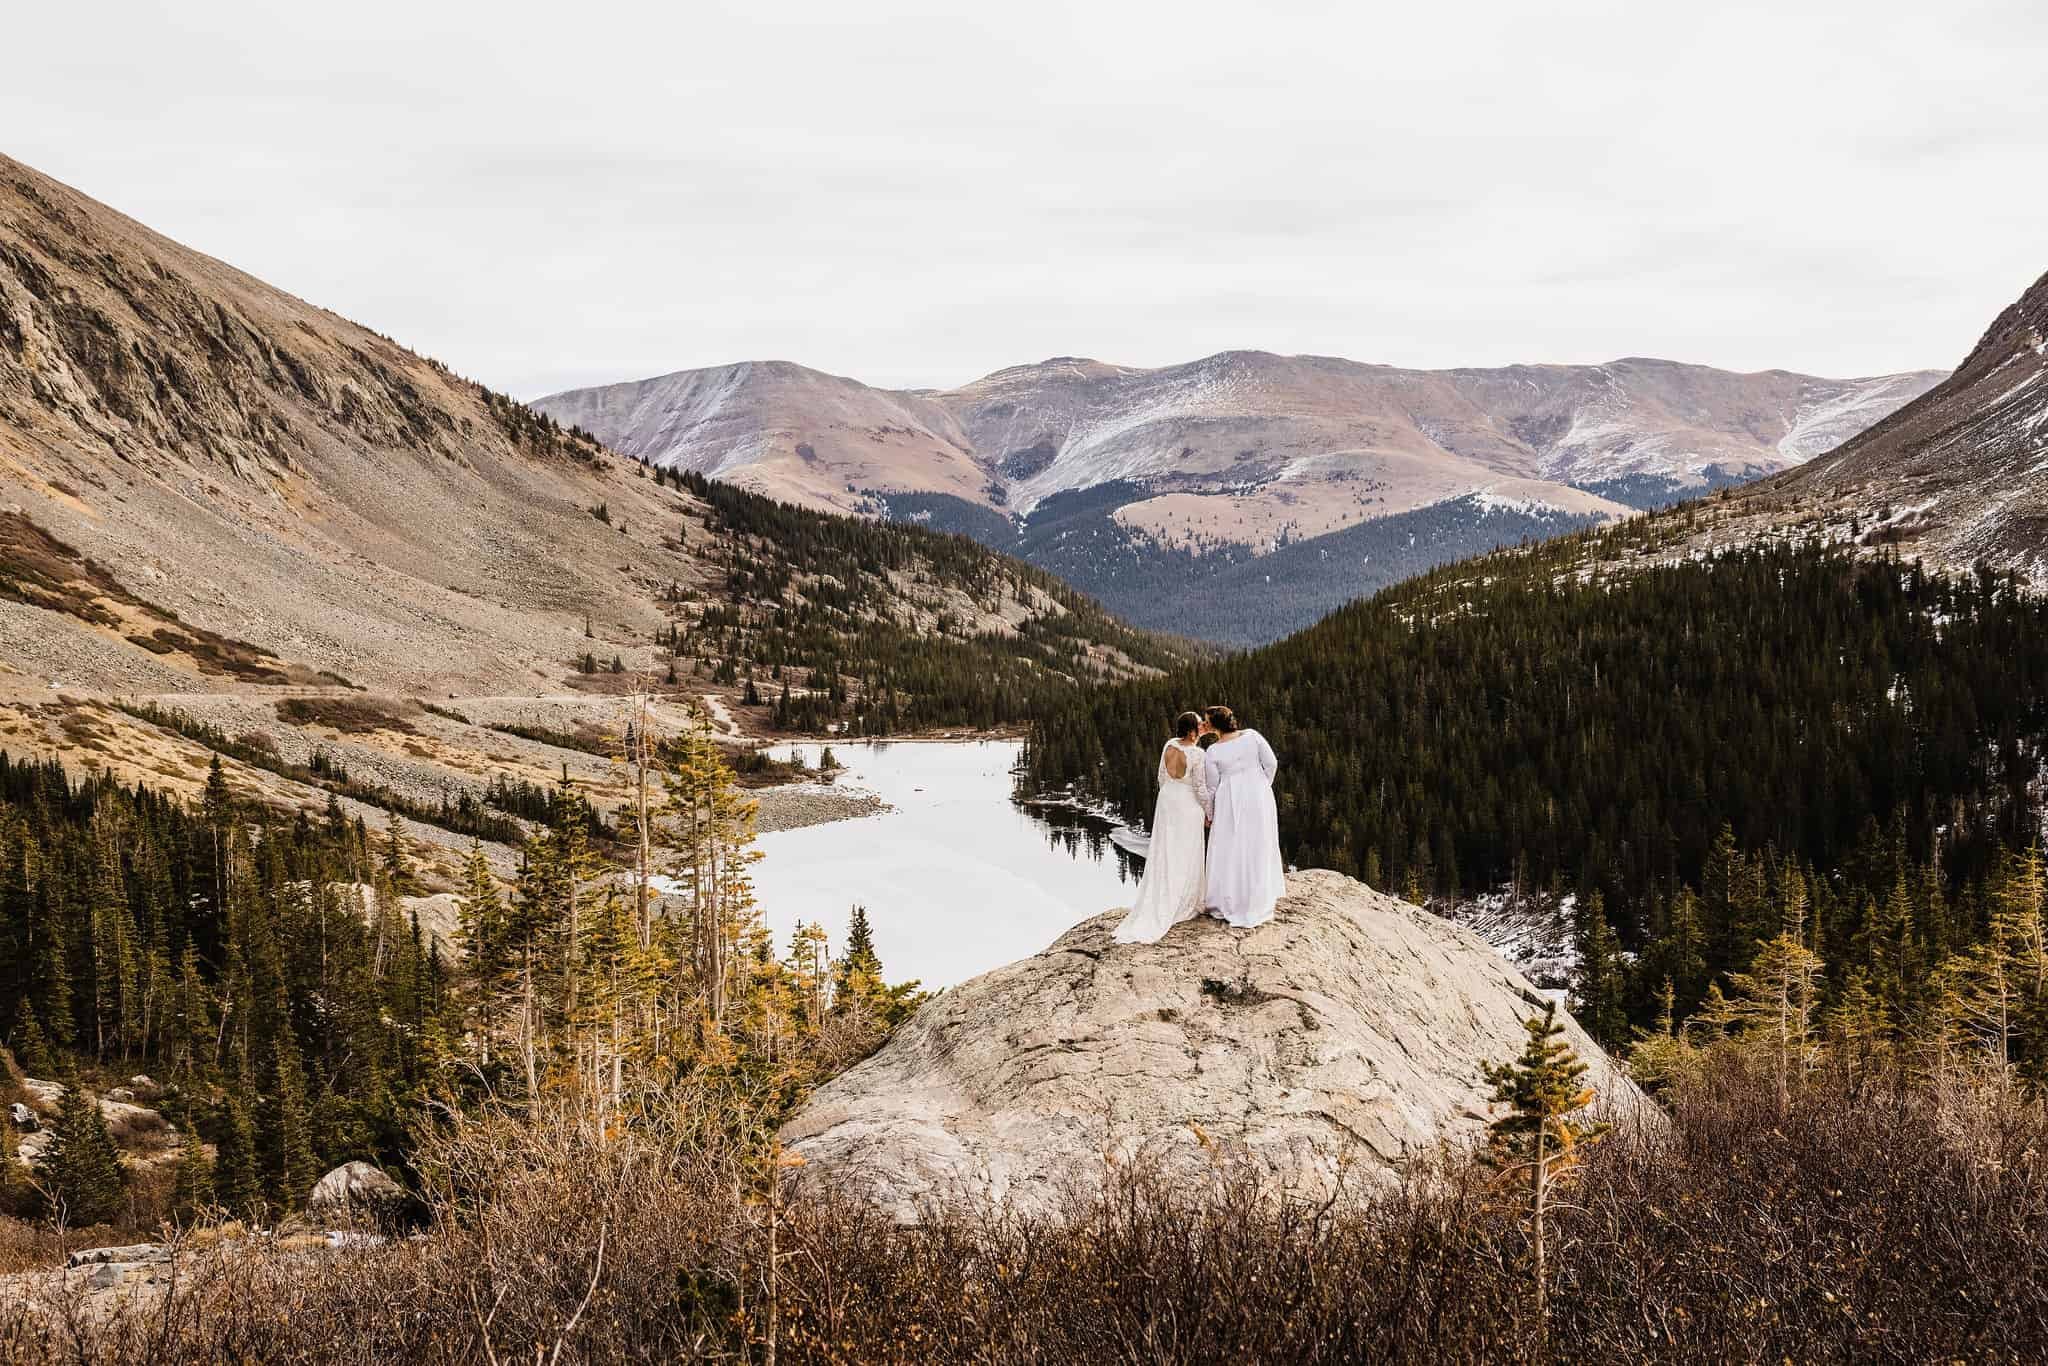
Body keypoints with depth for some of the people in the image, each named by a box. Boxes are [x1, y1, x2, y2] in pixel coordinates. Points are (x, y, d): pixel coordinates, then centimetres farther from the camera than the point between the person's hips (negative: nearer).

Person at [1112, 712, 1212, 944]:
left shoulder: (1170, 745, -4)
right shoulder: (1196, 755, -22)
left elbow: (1162, 777, 6)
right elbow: (1200, 788, -16)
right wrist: (1207, 813, -1)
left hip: (1166, 802, 6)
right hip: (1189, 807, -6)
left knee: (1165, 854, 13)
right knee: (1186, 857, 6)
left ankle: (1159, 905, 16)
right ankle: (1183, 905, 13)